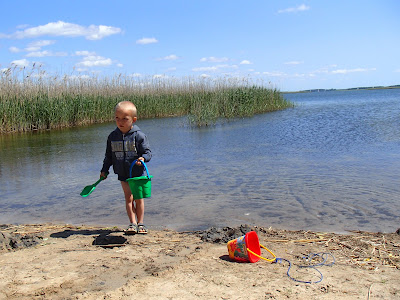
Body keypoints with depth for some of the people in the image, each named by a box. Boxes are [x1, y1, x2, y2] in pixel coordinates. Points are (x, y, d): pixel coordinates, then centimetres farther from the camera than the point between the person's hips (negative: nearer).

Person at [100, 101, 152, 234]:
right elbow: (108, 156, 11)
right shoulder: (112, 136, 1)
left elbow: (147, 151, -8)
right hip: (123, 174, 3)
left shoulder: (139, 135, -11)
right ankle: (133, 223, 9)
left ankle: (140, 223, 17)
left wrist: (143, 158, -28)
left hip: (138, 173, -3)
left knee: (139, 198, 5)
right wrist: (104, 170, 10)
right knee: (128, 198, 2)